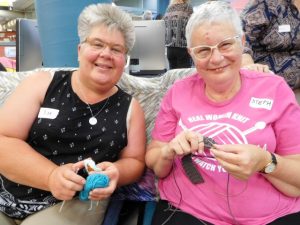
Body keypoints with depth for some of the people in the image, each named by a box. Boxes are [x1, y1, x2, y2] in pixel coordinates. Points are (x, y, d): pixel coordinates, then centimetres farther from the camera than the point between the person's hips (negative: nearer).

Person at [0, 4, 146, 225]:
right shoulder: (41, 84, -1)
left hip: (76, 204, 0)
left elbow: (134, 161, 4)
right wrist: (51, 176, -22)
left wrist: (116, 173, -19)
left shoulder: (130, 107, 2)